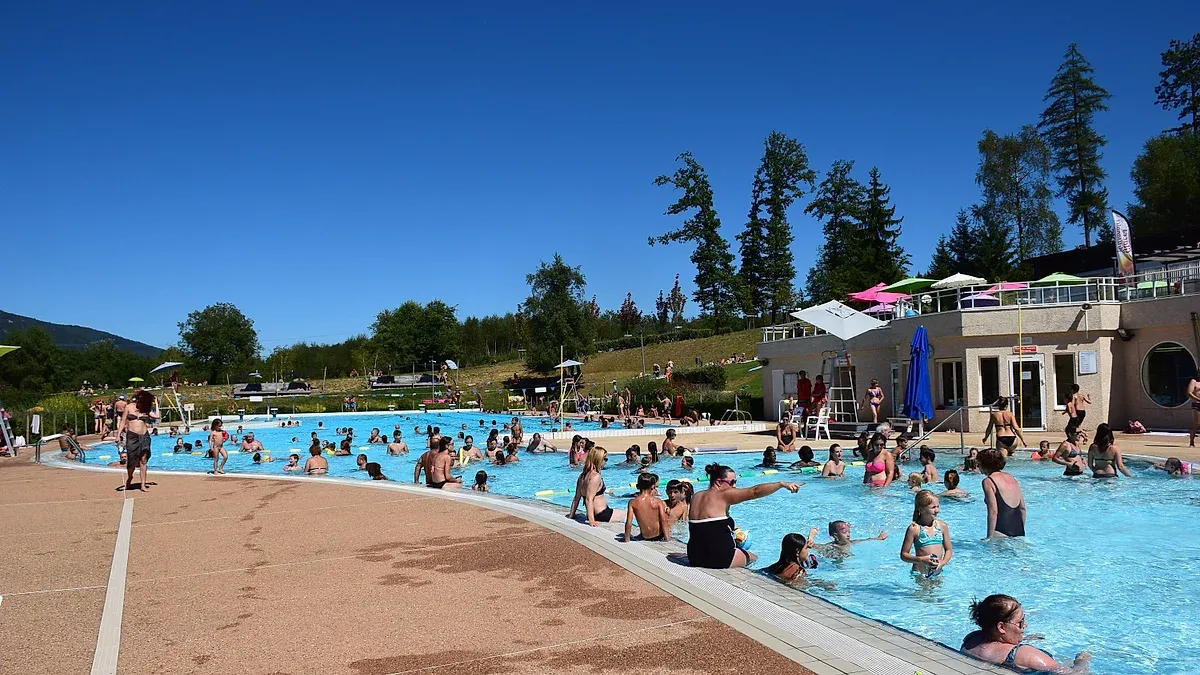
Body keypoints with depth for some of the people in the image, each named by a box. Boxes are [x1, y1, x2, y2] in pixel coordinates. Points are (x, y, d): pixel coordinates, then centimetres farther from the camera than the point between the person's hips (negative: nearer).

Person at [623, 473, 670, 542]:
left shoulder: (632, 502, -10)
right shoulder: (658, 501, -13)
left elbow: (628, 523, -12)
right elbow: (663, 521, -16)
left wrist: (626, 539, -1)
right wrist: (667, 539, -10)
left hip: (645, 538, 2)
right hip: (660, 536, -2)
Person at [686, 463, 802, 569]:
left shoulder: (696, 497, 9)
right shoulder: (723, 495, -13)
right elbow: (755, 492, -21)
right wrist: (782, 484, -23)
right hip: (718, 559, -8)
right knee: (754, 558, 21)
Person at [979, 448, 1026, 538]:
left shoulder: (988, 481, -8)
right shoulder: (1011, 477, 14)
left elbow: (993, 512, -15)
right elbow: (1022, 508, 16)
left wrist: (989, 537, -13)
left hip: (1001, 534, -8)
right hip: (1019, 532, 8)